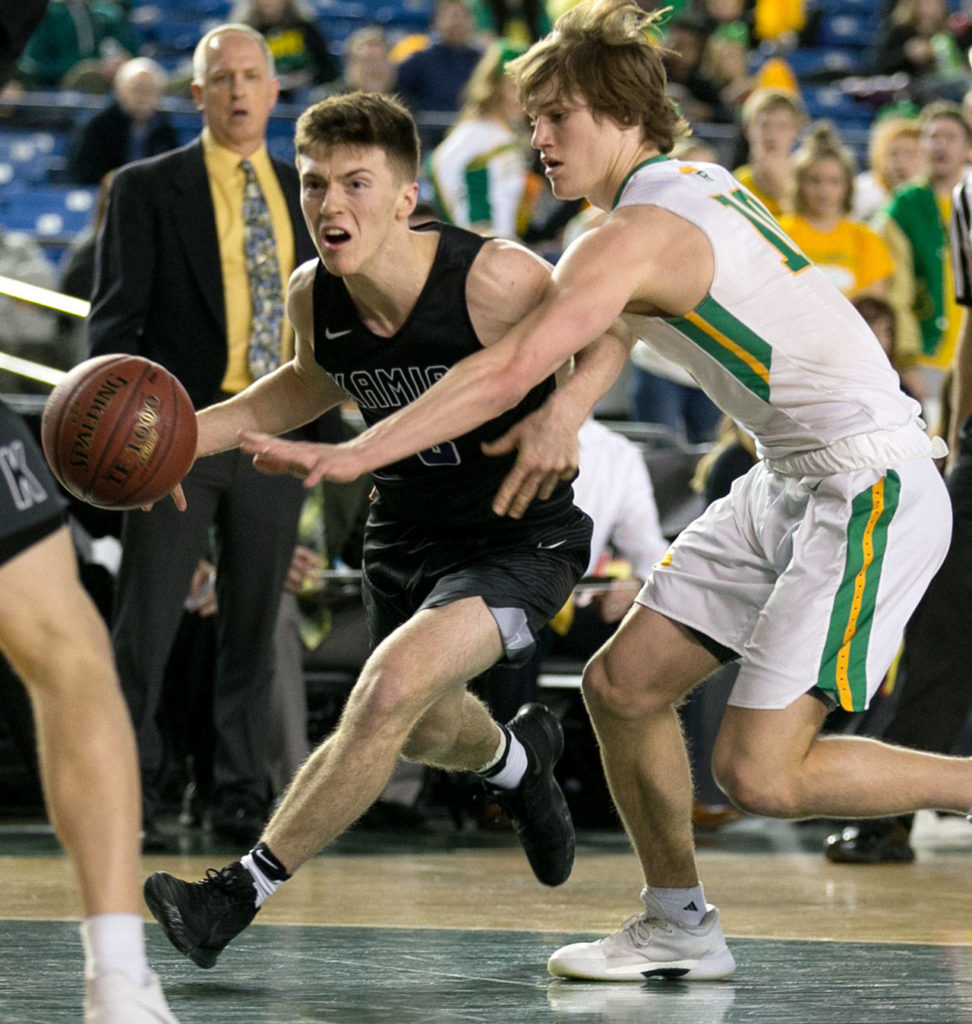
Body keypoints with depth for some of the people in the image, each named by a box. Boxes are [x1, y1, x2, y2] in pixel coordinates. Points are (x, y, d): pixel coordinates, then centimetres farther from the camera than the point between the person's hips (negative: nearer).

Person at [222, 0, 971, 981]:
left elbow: (508, 373, -25)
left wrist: (351, 455, -25)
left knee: (759, 773, -15)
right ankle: (678, 929, 19)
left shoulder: (634, 234, -18)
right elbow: (607, 337, 26)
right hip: (791, 484, 10)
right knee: (622, 683, 8)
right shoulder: (694, 183, 10)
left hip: (870, 488, -10)